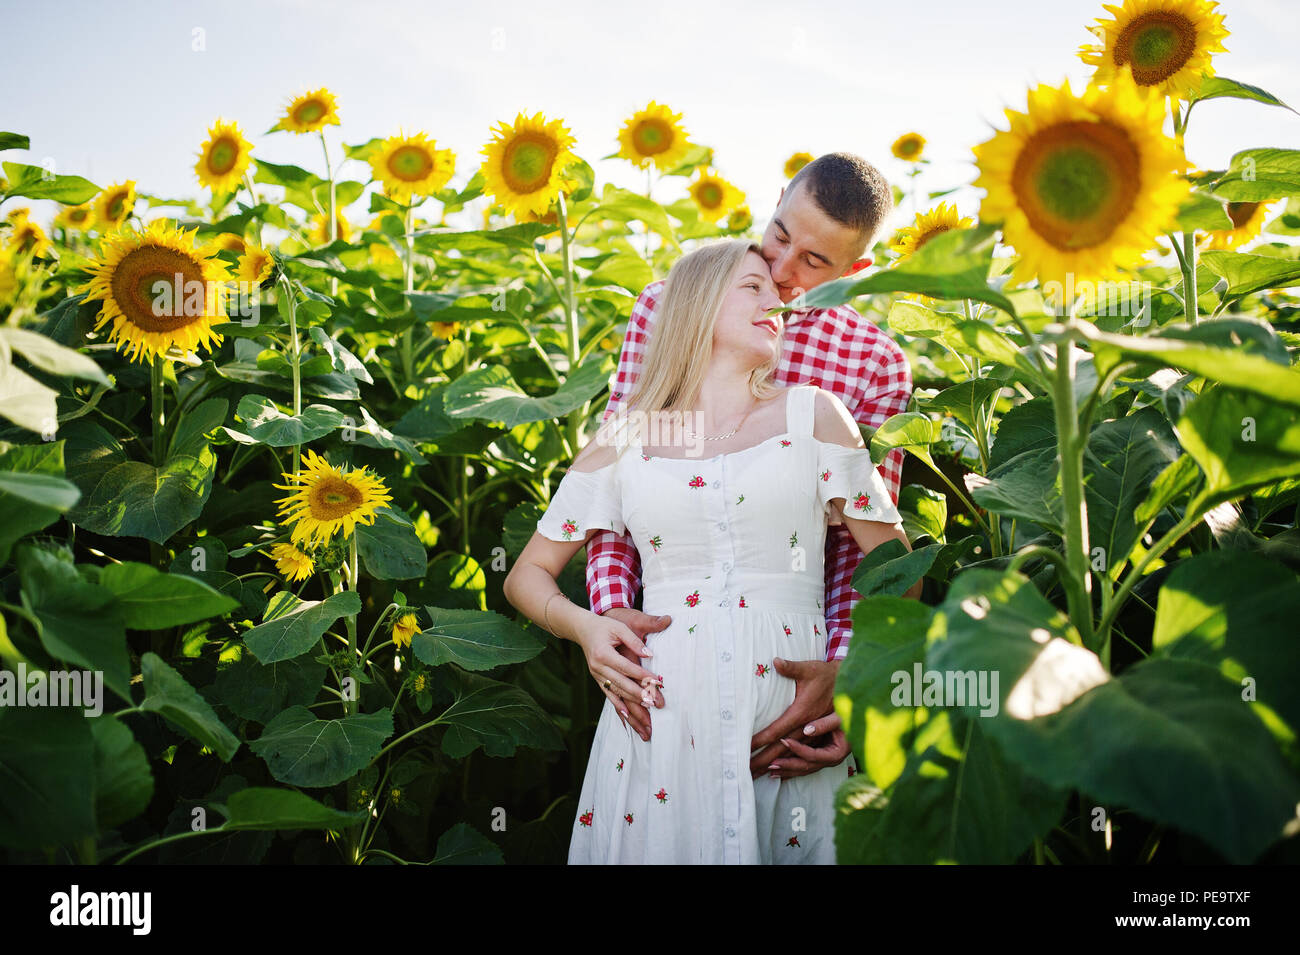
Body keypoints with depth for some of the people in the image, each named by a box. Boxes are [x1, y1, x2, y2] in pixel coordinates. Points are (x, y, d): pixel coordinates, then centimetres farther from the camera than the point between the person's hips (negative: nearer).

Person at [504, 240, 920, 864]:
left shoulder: (813, 413, 10)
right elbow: (527, 576, 15)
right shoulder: (624, 438, 10)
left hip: (788, 703, 0)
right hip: (661, 709, 0)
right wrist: (582, 626, -5)